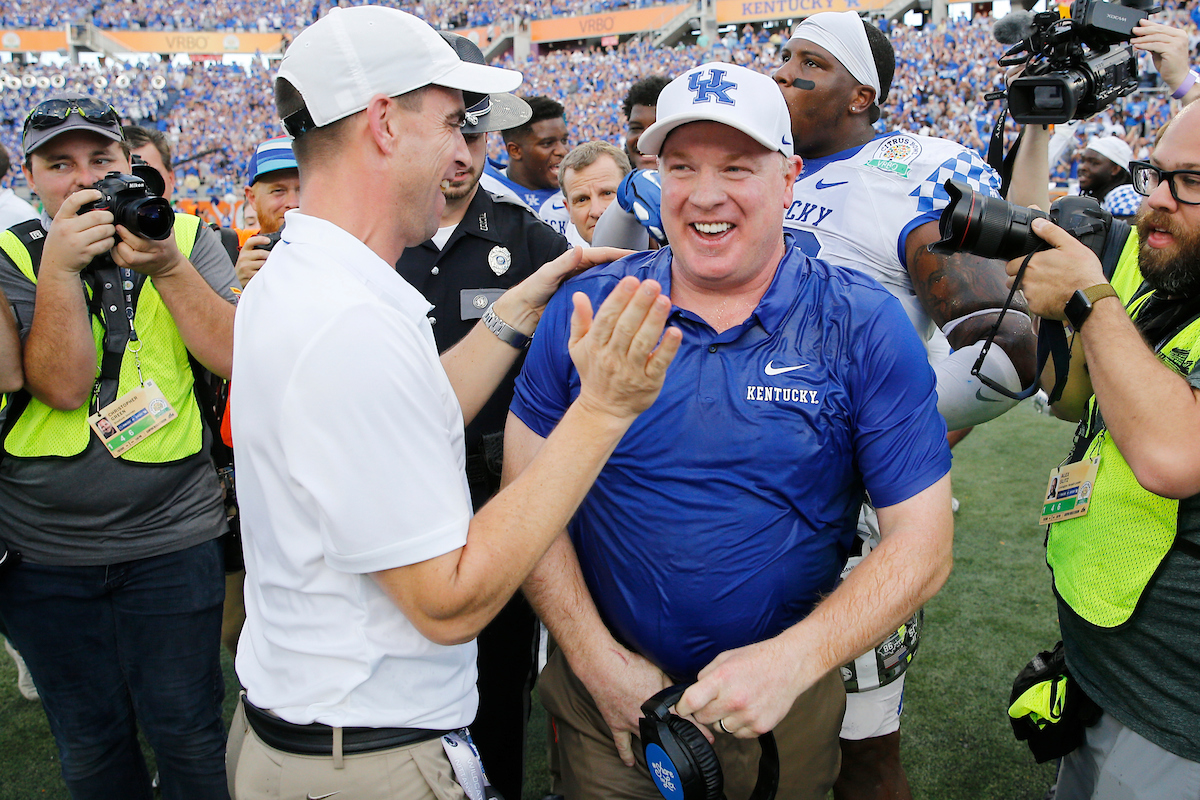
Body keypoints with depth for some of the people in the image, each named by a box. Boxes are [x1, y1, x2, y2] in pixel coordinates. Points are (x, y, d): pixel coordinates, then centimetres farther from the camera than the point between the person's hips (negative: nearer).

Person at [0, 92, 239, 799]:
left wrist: (167, 268, -21)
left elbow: (239, 358, -12)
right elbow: (62, 384, -14)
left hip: (172, 536, -1)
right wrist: (58, 268, -22)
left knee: (186, 731, 9)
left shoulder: (188, 237, 0)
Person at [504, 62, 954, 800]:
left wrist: (796, 660, -23)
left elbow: (921, 543, -11)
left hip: (783, 703, 0)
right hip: (604, 689, 1)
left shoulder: (864, 326, -11)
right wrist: (598, 661, -12)